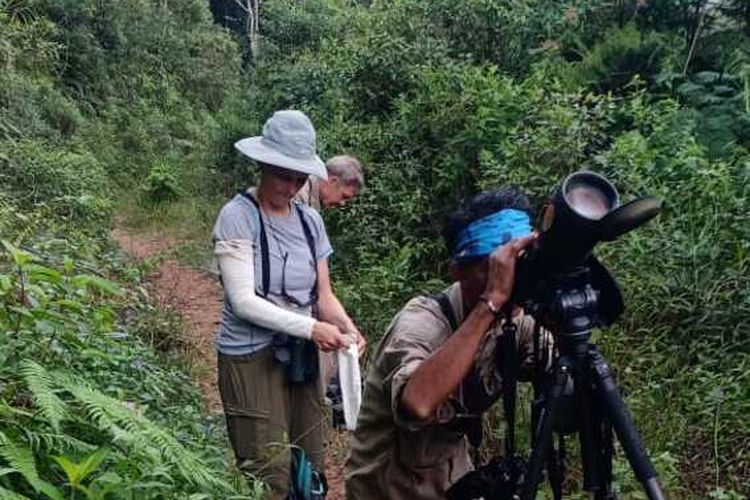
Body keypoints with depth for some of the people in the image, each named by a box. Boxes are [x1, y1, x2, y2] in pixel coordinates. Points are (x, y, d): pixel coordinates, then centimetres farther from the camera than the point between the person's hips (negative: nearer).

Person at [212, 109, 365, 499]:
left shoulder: (310, 221, 4)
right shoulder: (238, 216, -12)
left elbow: (323, 294, 6)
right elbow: (242, 300, -18)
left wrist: (345, 325, -14)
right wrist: (311, 328, -23)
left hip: (301, 357, 6)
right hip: (252, 357, -5)